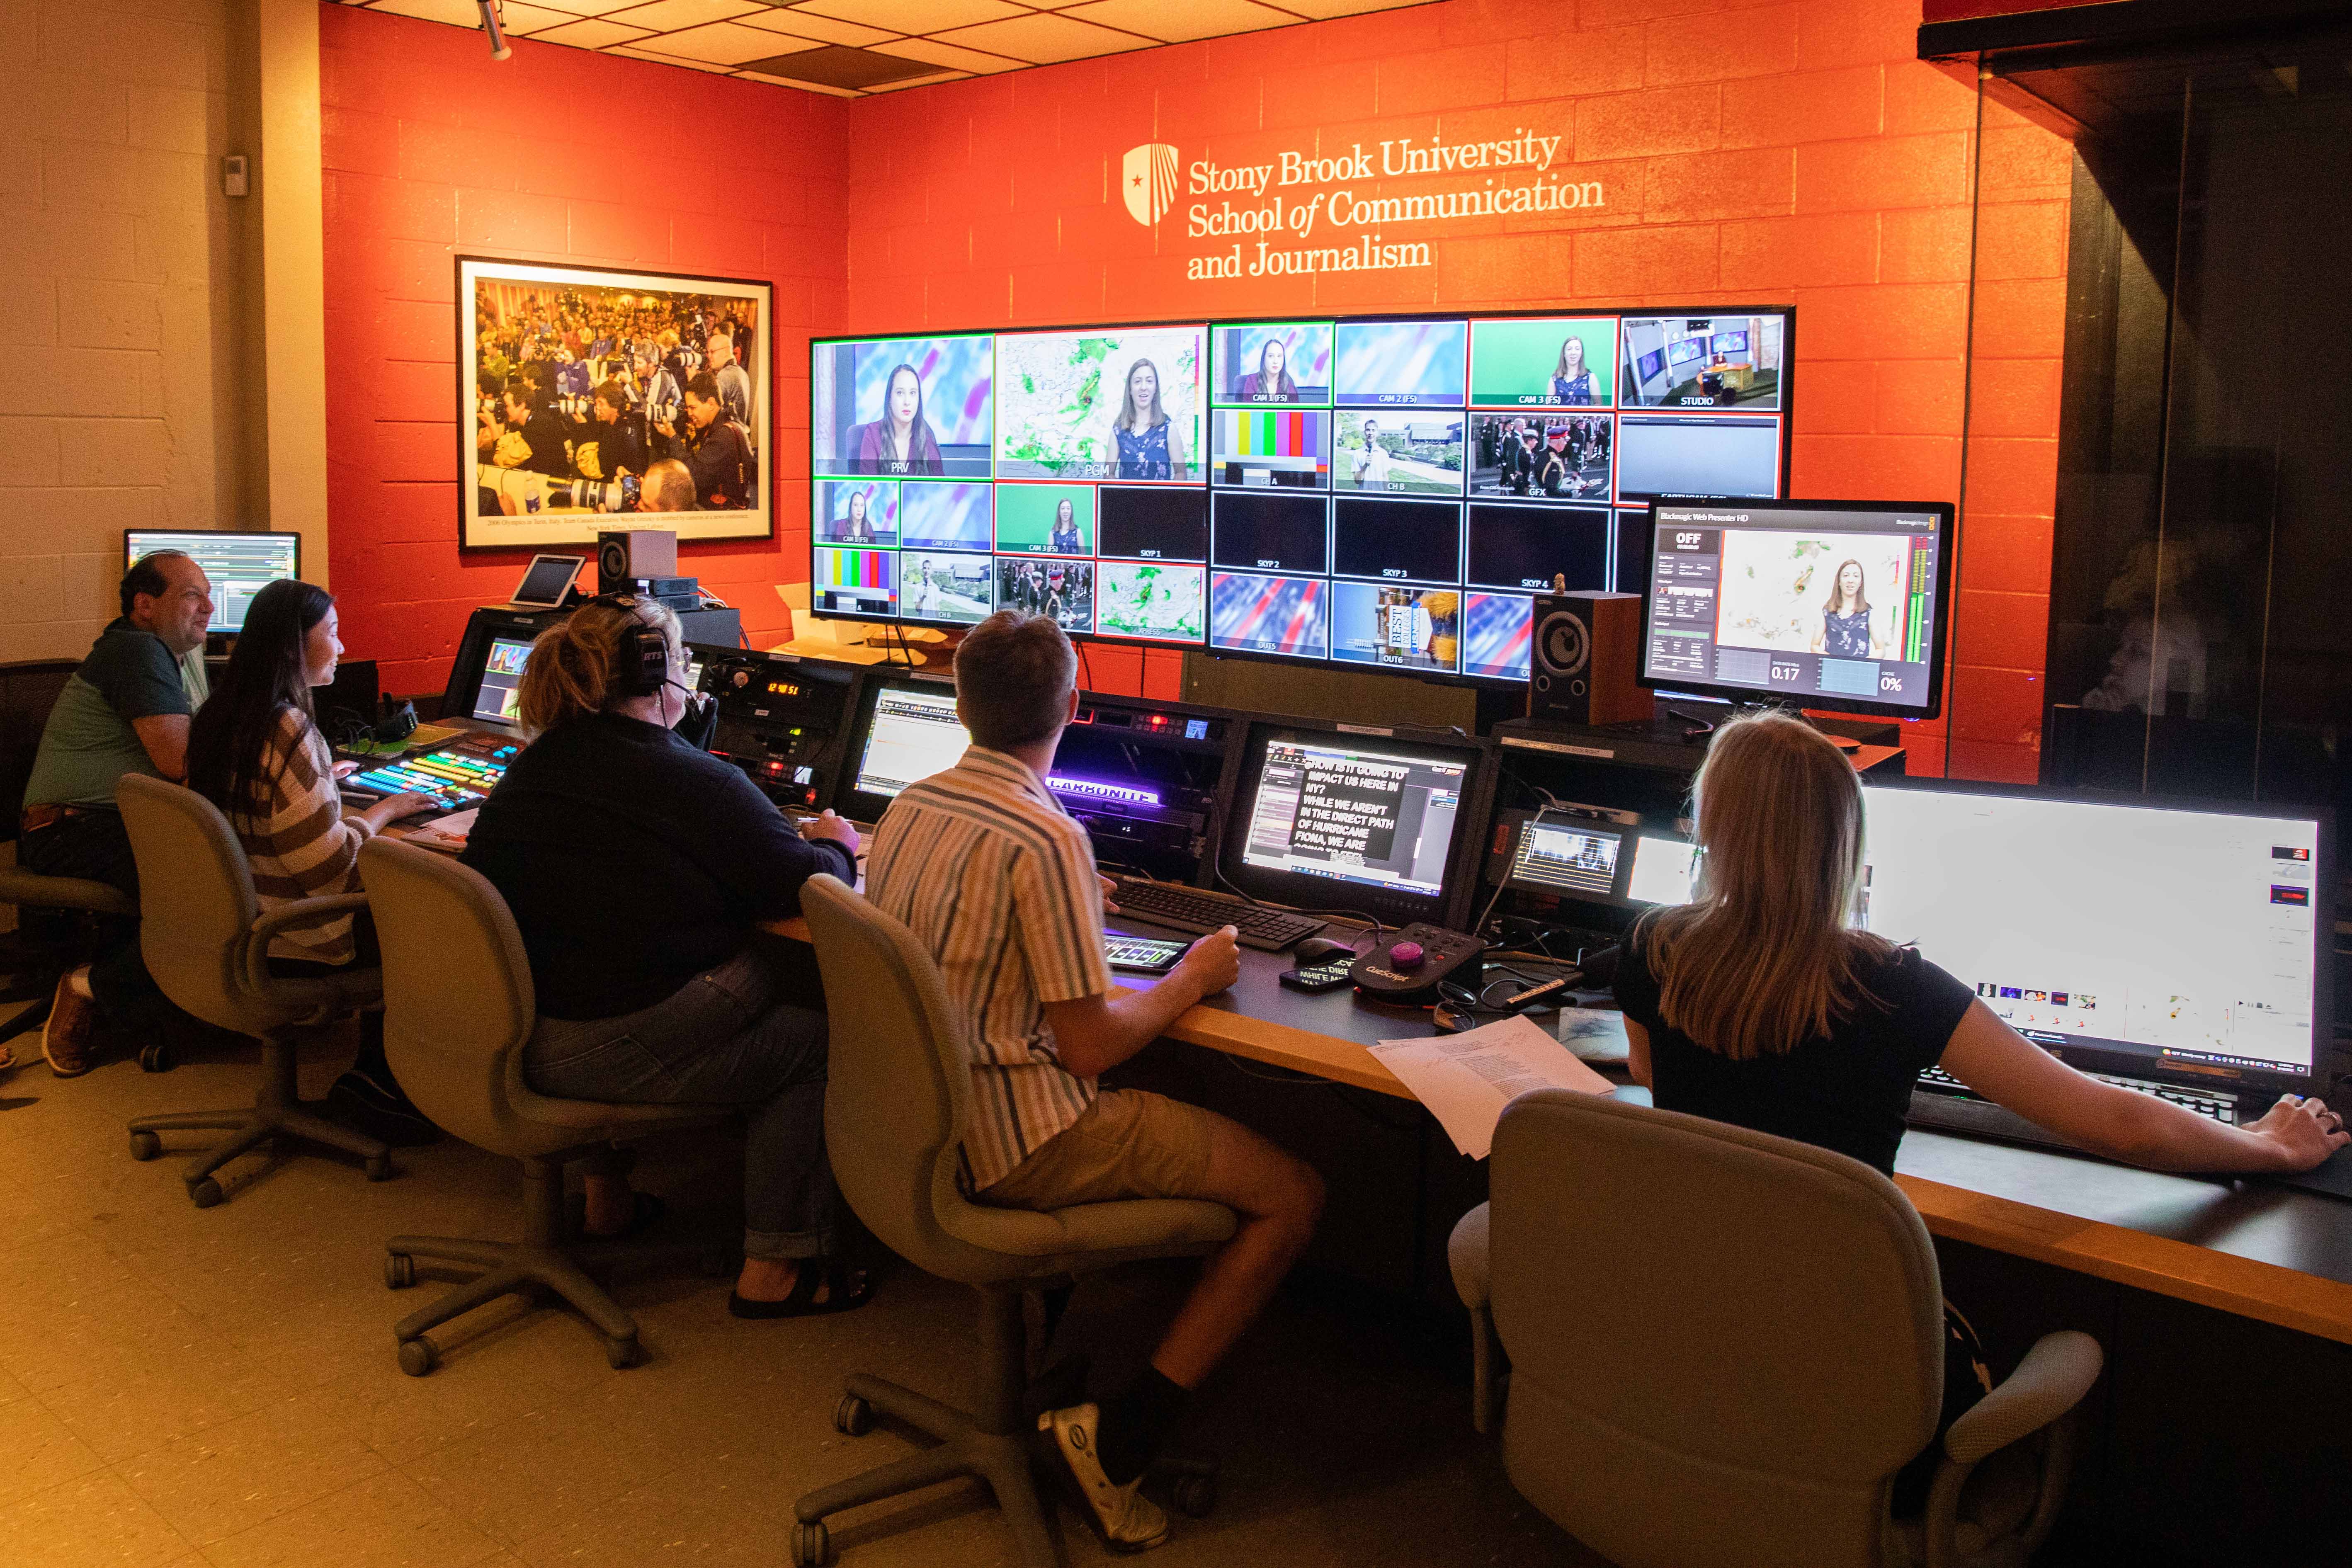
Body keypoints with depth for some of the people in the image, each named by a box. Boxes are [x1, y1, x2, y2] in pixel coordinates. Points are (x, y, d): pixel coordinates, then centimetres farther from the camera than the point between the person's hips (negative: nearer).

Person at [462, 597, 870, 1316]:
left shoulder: (526, 773, 8)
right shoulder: (697, 783, -14)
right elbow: (803, 889, -11)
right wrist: (836, 846, 12)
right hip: (627, 1055, -8)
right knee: (808, 1038, 8)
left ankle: (609, 1198, 39)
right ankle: (776, 1267, 10)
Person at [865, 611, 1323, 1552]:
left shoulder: (911, 806, 4)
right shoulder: (1046, 839, -21)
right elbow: (1090, 1045, -19)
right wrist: (1190, 980, -2)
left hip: (917, 1119, 9)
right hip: (1016, 1146, -9)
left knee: (1162, 1111, 30)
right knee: (1292, 1195, -2)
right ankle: (1117, 1440, -6)